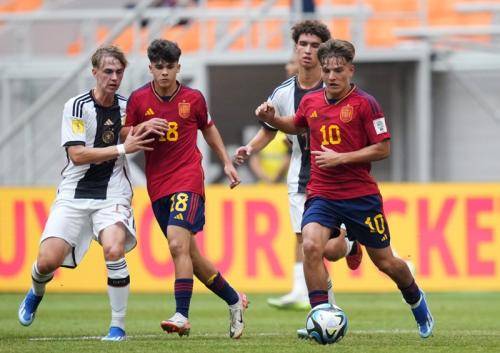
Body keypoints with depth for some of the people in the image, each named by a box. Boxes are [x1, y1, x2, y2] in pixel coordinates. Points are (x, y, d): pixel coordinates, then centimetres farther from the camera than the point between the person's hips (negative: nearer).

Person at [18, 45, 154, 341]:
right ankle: (36, 293, 28)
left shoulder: (127, 106, 6)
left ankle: (118, 326, -13)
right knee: (48, 260, -11)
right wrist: (122, 149, -19)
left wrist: (147, 129, 0)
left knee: (114, 250, -27)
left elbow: (136, 142, 24)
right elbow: (77, 154, -16)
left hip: (113, 195, 1)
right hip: (74, 193, -1)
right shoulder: (77, 106, -7)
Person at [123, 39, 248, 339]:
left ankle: (182, 316, -24)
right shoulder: (139, 99, 2)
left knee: (178, 244, -22)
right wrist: (143, 128, -13)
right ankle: (234, 300, 26)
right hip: (157, 184, 4)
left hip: (188, 179, -4)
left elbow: (208, 128, 19)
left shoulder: (193, 98, 1)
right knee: (189, 253, 9)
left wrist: (227, 162, 17)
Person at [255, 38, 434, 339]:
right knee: (311, 245, -25)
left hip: (361, 195, -3)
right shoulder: (310, 102, 5)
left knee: (384, 261, 9)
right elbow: (296, 126, 27)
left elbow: (383, 149, -11)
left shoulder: (365, 104, -9)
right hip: (321, 195, 3)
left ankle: (416, 300, 40)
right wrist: (272, 119, 7)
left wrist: (340, 158, -18)